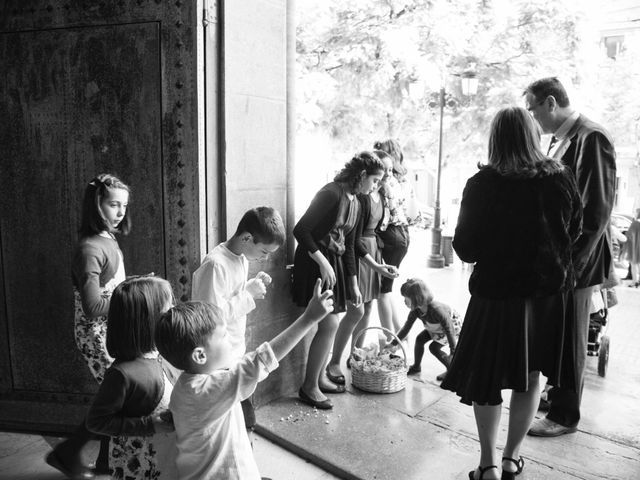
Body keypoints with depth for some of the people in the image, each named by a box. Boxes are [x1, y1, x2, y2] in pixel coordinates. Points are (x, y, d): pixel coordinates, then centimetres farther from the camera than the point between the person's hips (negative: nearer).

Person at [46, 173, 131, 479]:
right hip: (98, 335, -8)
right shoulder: (90, 249, -22)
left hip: (113, 331, 8)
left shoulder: (108, 240, 5)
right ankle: (67, 453, 20)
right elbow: (93, 308, -25)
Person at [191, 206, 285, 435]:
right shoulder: (215, 264, -23)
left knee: (245, 419, 18)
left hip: (237, 352, 9)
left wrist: (254, 285, -1)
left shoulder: (242, 258, 6)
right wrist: (249, 294, -21)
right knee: (244, 417, 1)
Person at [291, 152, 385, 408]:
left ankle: (320, 377, 27)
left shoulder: (355, 204, 10)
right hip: (314, 262, -9)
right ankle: (309, 387, 4)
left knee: (328, 325, 12)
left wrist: (354, 285, 13)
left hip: (335, 262, 9)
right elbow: (300, 230, -20)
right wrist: (322, 262, -21)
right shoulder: (331, 194, -17)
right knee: (330, 324, -9)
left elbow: (348, 247, 14)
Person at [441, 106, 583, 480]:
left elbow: (465, 249, -10)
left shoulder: (483, 185, -15)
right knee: (529, 376, 17)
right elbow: (574, 232, 8)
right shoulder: (561, 178, -6)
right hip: (550, 292, 3)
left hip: (497, 293, -3)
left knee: (488, 378, 13)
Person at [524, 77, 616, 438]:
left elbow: (599, 208, -21)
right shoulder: (559, 139, 10)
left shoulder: (592, 138, -16)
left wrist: (572, 260, -20)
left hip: (575, 261, -8)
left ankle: (565, 415, 22)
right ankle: (559, 394, 38)